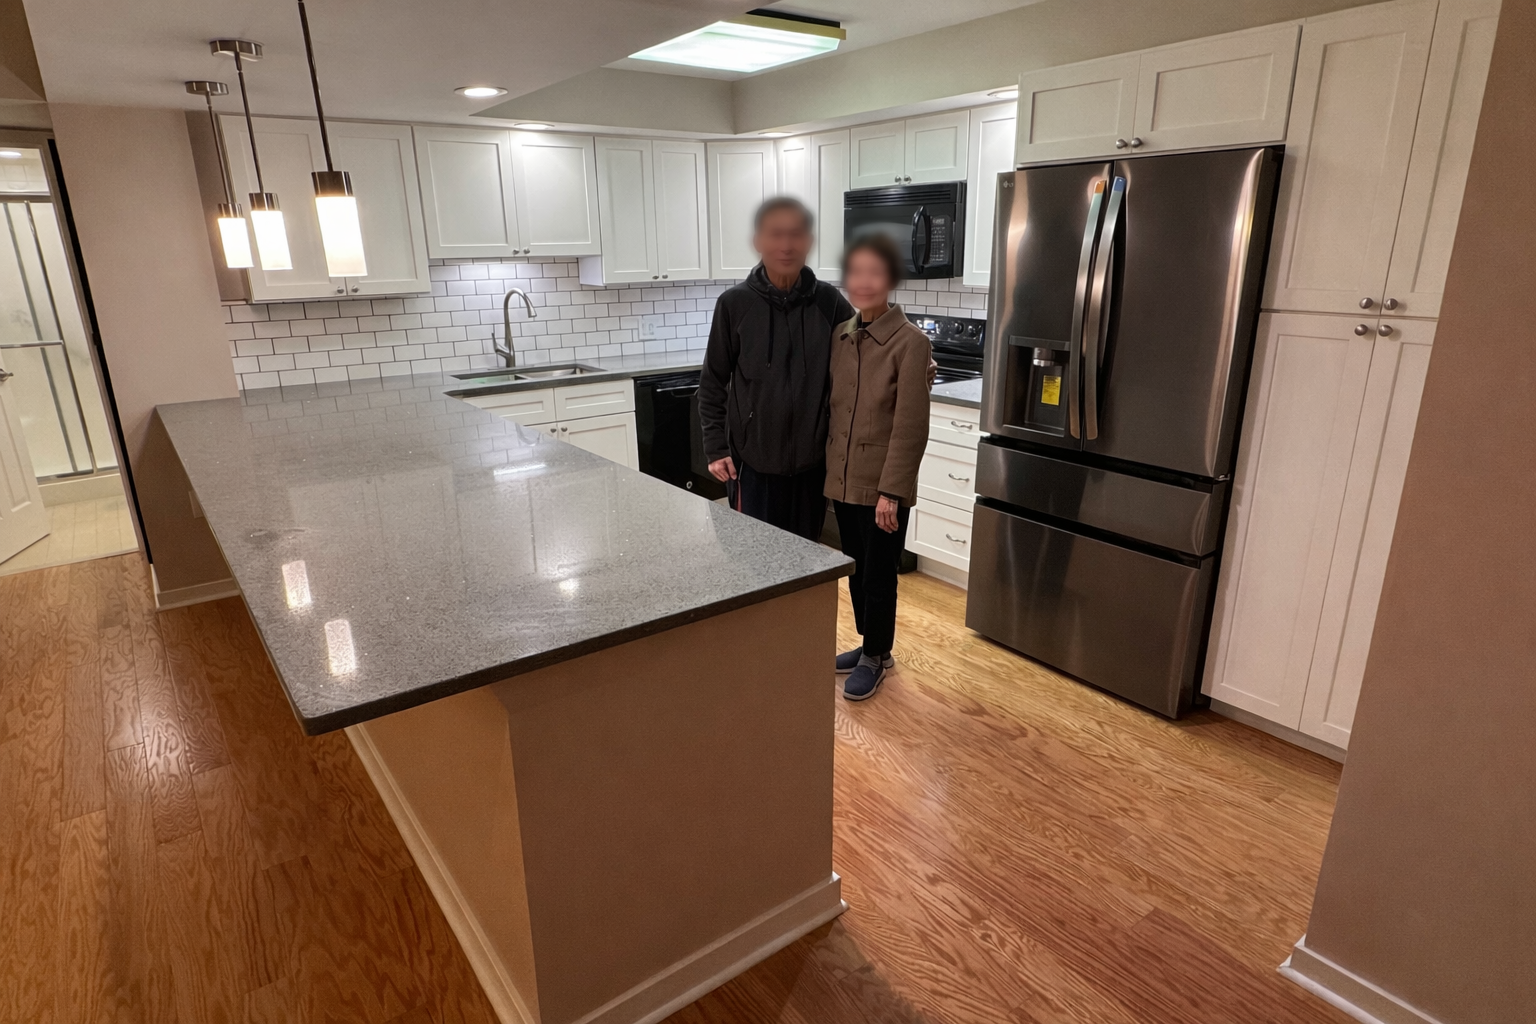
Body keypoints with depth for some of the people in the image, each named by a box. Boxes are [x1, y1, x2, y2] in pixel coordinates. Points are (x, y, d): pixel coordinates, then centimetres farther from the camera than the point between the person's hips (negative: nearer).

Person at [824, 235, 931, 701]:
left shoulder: (910, 342, -14)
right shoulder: (839, 336, 4)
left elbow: (910, 427, -16)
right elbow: (831, 409, 9)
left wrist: (891, 491, -18)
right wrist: (826, 469, 9)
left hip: (882, 486, -6)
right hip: (843, 480, 6)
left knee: (878, 575, 8)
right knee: (856, 571, 18)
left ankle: (876, 656, 27)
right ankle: (869, 644, 37)